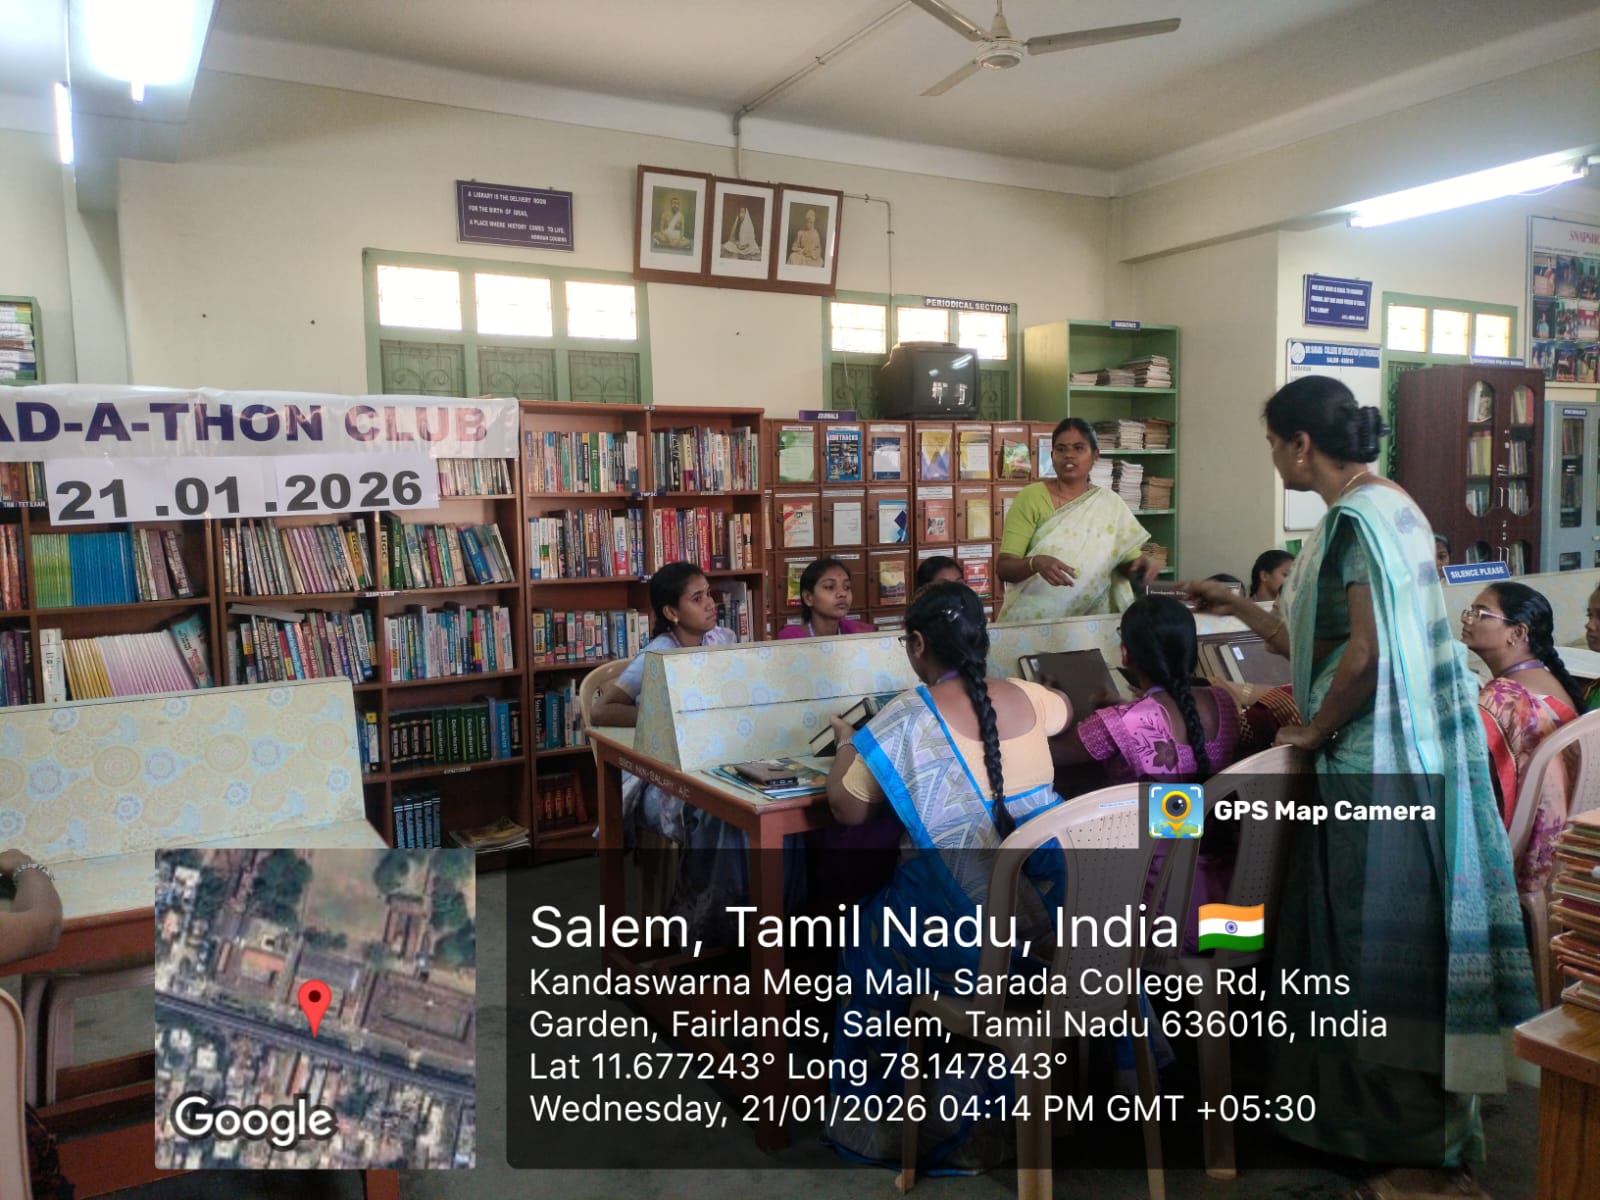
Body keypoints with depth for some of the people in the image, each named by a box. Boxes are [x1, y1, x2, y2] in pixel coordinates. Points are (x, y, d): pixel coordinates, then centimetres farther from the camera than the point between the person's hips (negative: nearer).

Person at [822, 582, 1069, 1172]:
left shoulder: (907, 719, -14)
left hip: (965, 923, -5)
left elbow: (847, 808, -8)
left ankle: (894, 1109, 36)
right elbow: (1064, 708, 26)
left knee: (871, 939, 24)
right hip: (1047, 908, 5)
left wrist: (849, 743, 10)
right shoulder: (1025, 697, 1)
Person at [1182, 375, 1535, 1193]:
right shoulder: (1388, 507, 13)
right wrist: (1237, 608, 24)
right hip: (1406, 757, 10)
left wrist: (1314, 731, -11)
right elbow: (1316, 642, 16)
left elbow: (1364, 653, -25)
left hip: (1375, 765, -10)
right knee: (1395, 937, 18)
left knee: (1379, 946, 2)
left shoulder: (1354, 519, -17)